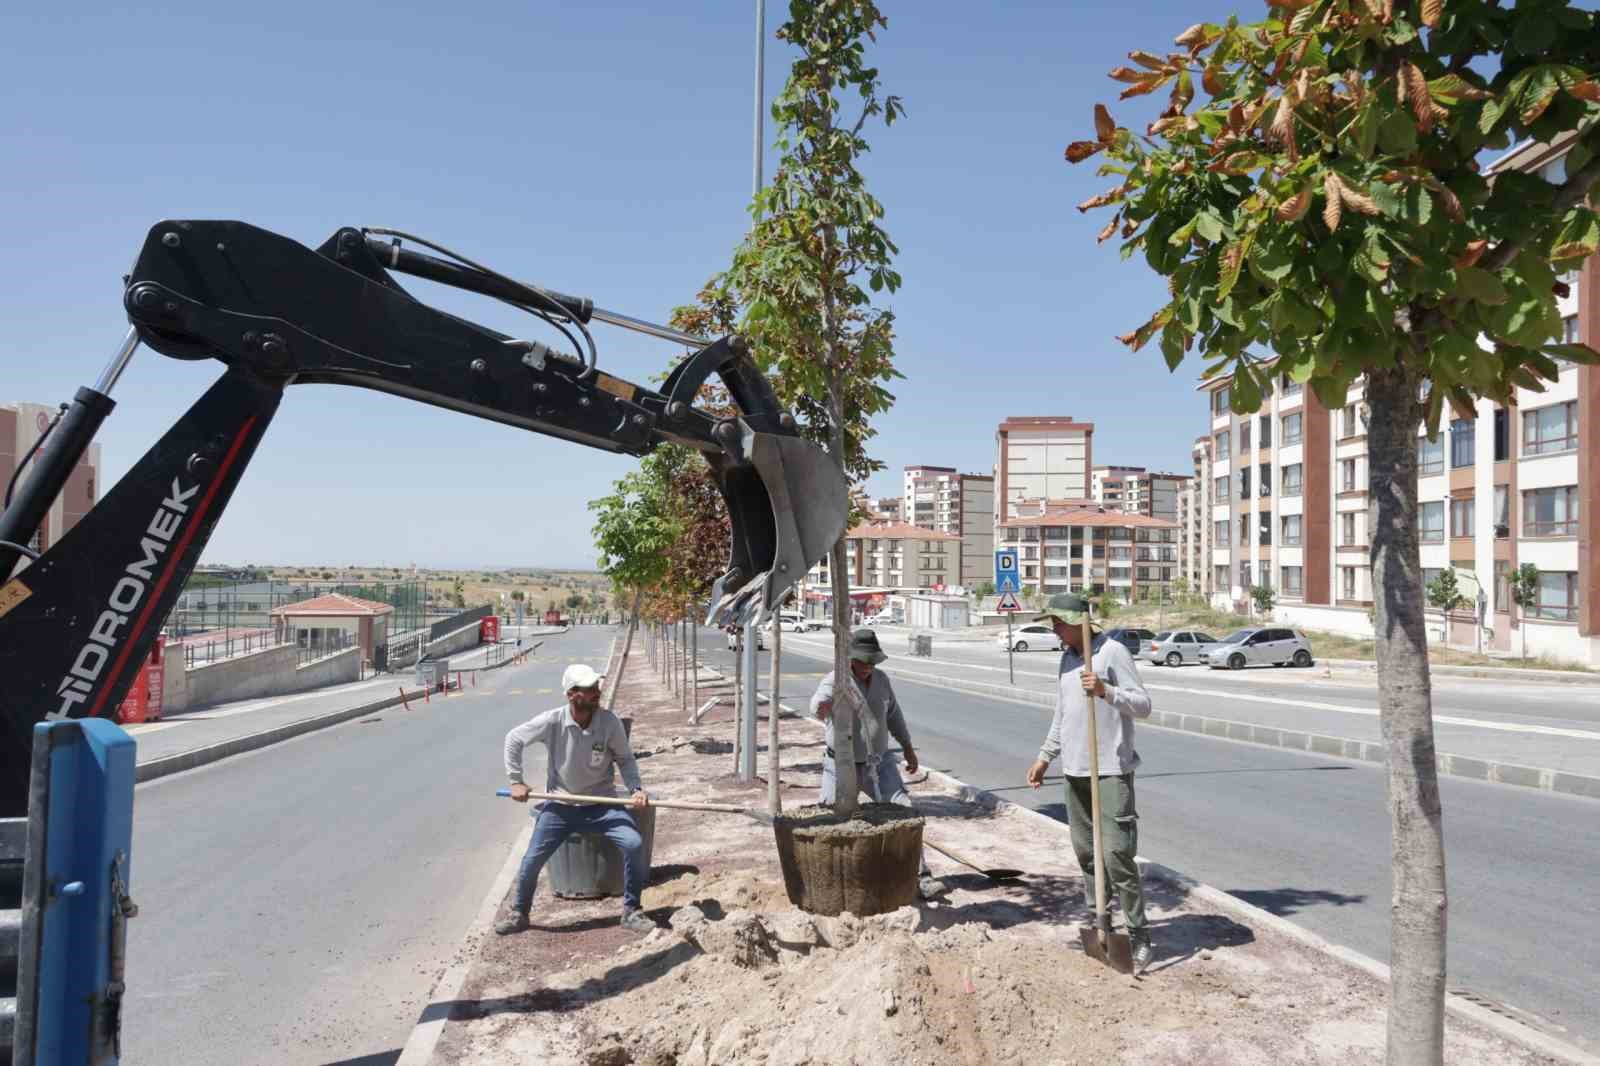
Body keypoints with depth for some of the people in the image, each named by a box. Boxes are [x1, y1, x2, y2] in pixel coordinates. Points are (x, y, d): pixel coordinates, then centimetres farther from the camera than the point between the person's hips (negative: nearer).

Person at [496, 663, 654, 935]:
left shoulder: (610, 722, -15)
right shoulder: (552, 721, -16)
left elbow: (625, 759, 0)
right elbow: (513, 739, 0)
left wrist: (636, 788, -17)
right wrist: (516, 781, -3)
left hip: (601, 804, 0)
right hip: (560, 806, 0)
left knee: (634, 844, -19)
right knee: (531, 860, -2)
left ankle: (631, 912, 1)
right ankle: (519, 914, 27)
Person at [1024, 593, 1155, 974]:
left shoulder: (1112, 652, -10)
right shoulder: (1067, 658, 14)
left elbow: (1143, 705, -14)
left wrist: (1104, 690, -27)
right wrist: (1045, 757, 20)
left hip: (1111, 770, -8)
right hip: (1075, 770, 8)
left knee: (1117, 853, -10)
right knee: (1085, 851, 13)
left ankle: (1138, 935, -2)